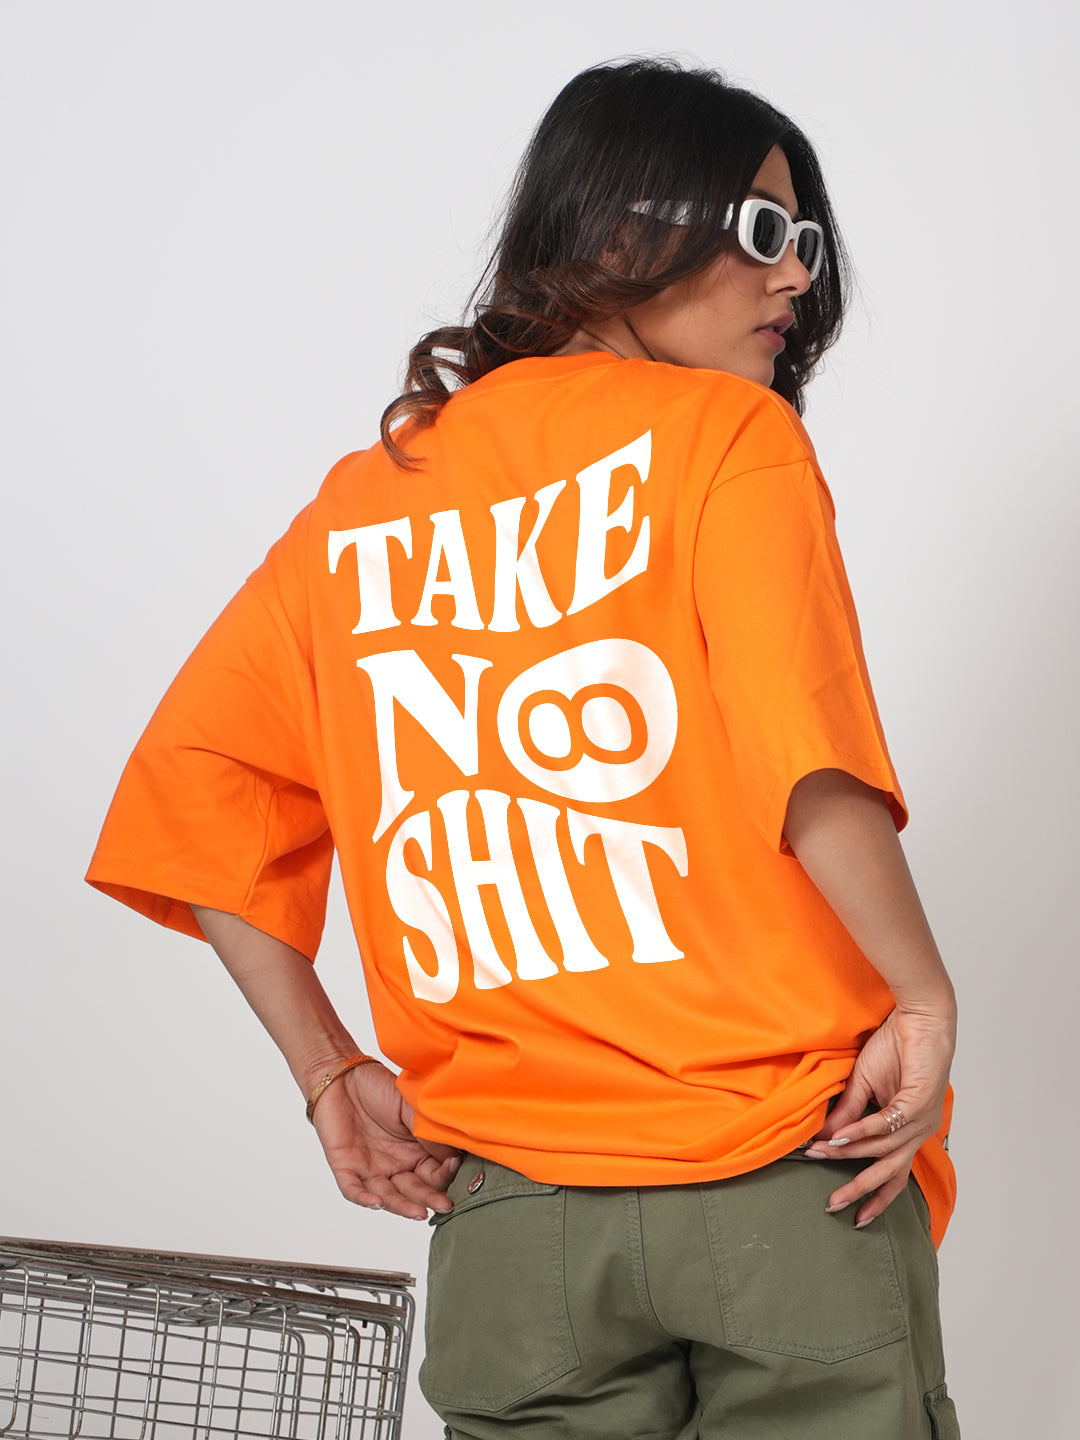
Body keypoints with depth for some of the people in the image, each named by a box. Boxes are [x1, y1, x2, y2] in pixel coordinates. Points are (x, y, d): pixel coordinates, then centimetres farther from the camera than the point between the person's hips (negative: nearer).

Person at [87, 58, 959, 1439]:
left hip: (507, 1205, 5)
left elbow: (195, 789, 7)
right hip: (783, 1167, -4)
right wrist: (925, 998, -6)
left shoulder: (360, 505, 12)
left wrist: (330, 1072, 10)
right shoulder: (725, 430, -3)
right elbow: (809, 765, -18)